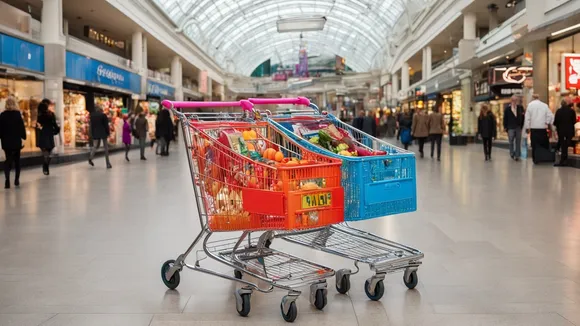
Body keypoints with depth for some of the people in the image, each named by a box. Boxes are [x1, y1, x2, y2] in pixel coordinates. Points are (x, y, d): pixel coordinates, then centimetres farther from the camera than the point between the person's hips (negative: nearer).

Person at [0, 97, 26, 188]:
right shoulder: (18, 114, -7)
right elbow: (21, 127, -7)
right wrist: (23, 136, 5)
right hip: (17, 141, -1)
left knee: (8, 160, 4)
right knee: (17, 161, 13)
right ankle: (16, 180, 16)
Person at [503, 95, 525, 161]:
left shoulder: (520, 107, 4)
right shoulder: (507, 108, 1)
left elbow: (523, 117, 8)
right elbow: (505, 118, 4)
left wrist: (522, 126, 3)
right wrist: (505, 127, 1)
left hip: (518, 128, 1)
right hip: (510, 128, -1)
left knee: (518, 142, 3)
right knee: (511, 142, 0)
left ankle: (517, 155, 7)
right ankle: (512, 155, 10)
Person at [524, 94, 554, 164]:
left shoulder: (530, 105, -1)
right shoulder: (544, 105, 4)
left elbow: (527, 117, -4)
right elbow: (550, 116, -1)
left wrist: (527, 127, 0)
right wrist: (547, 123, 9)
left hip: (534, 127, -1)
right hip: (543, 127, 2)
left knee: (535, 144, 0)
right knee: (544, 143, 11)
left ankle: (535, 159, -2)